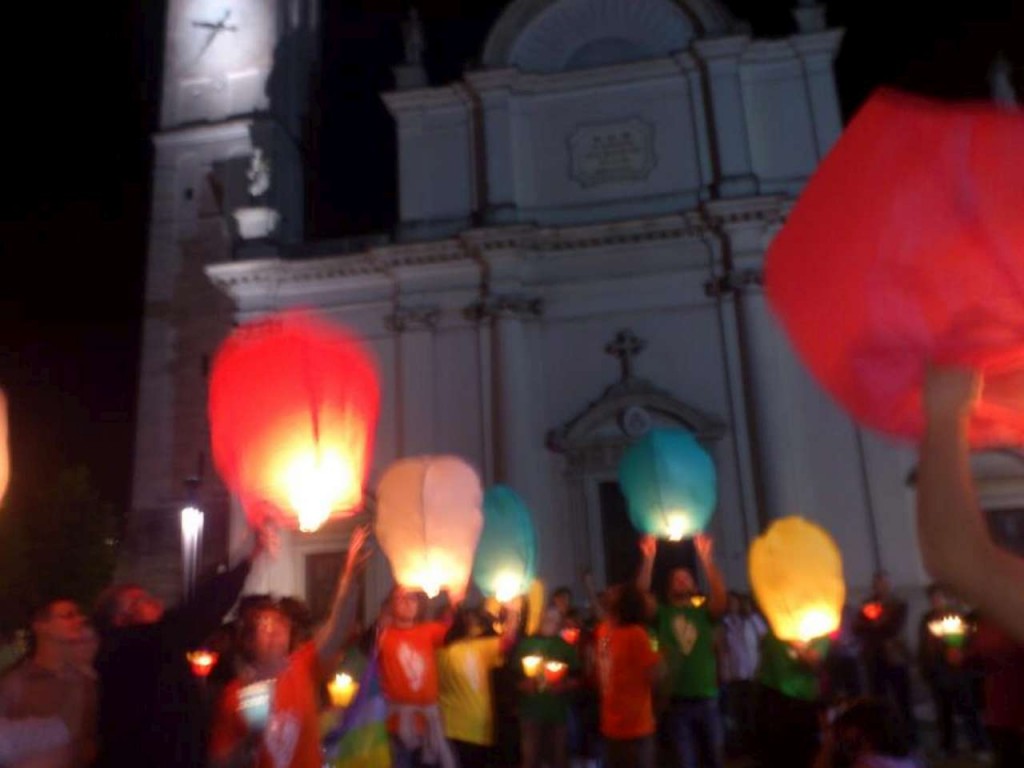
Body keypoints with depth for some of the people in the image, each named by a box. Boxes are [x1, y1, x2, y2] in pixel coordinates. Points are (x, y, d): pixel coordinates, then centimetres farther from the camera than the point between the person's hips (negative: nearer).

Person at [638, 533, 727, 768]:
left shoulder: (705, 611, 5)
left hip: (707, 699, 1)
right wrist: (648, 559, -21)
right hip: (676, 701, -1)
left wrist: (706, 559, -22)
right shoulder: (662, 614, 5)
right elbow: (642, 593, -11)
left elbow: (721, 596, -14)